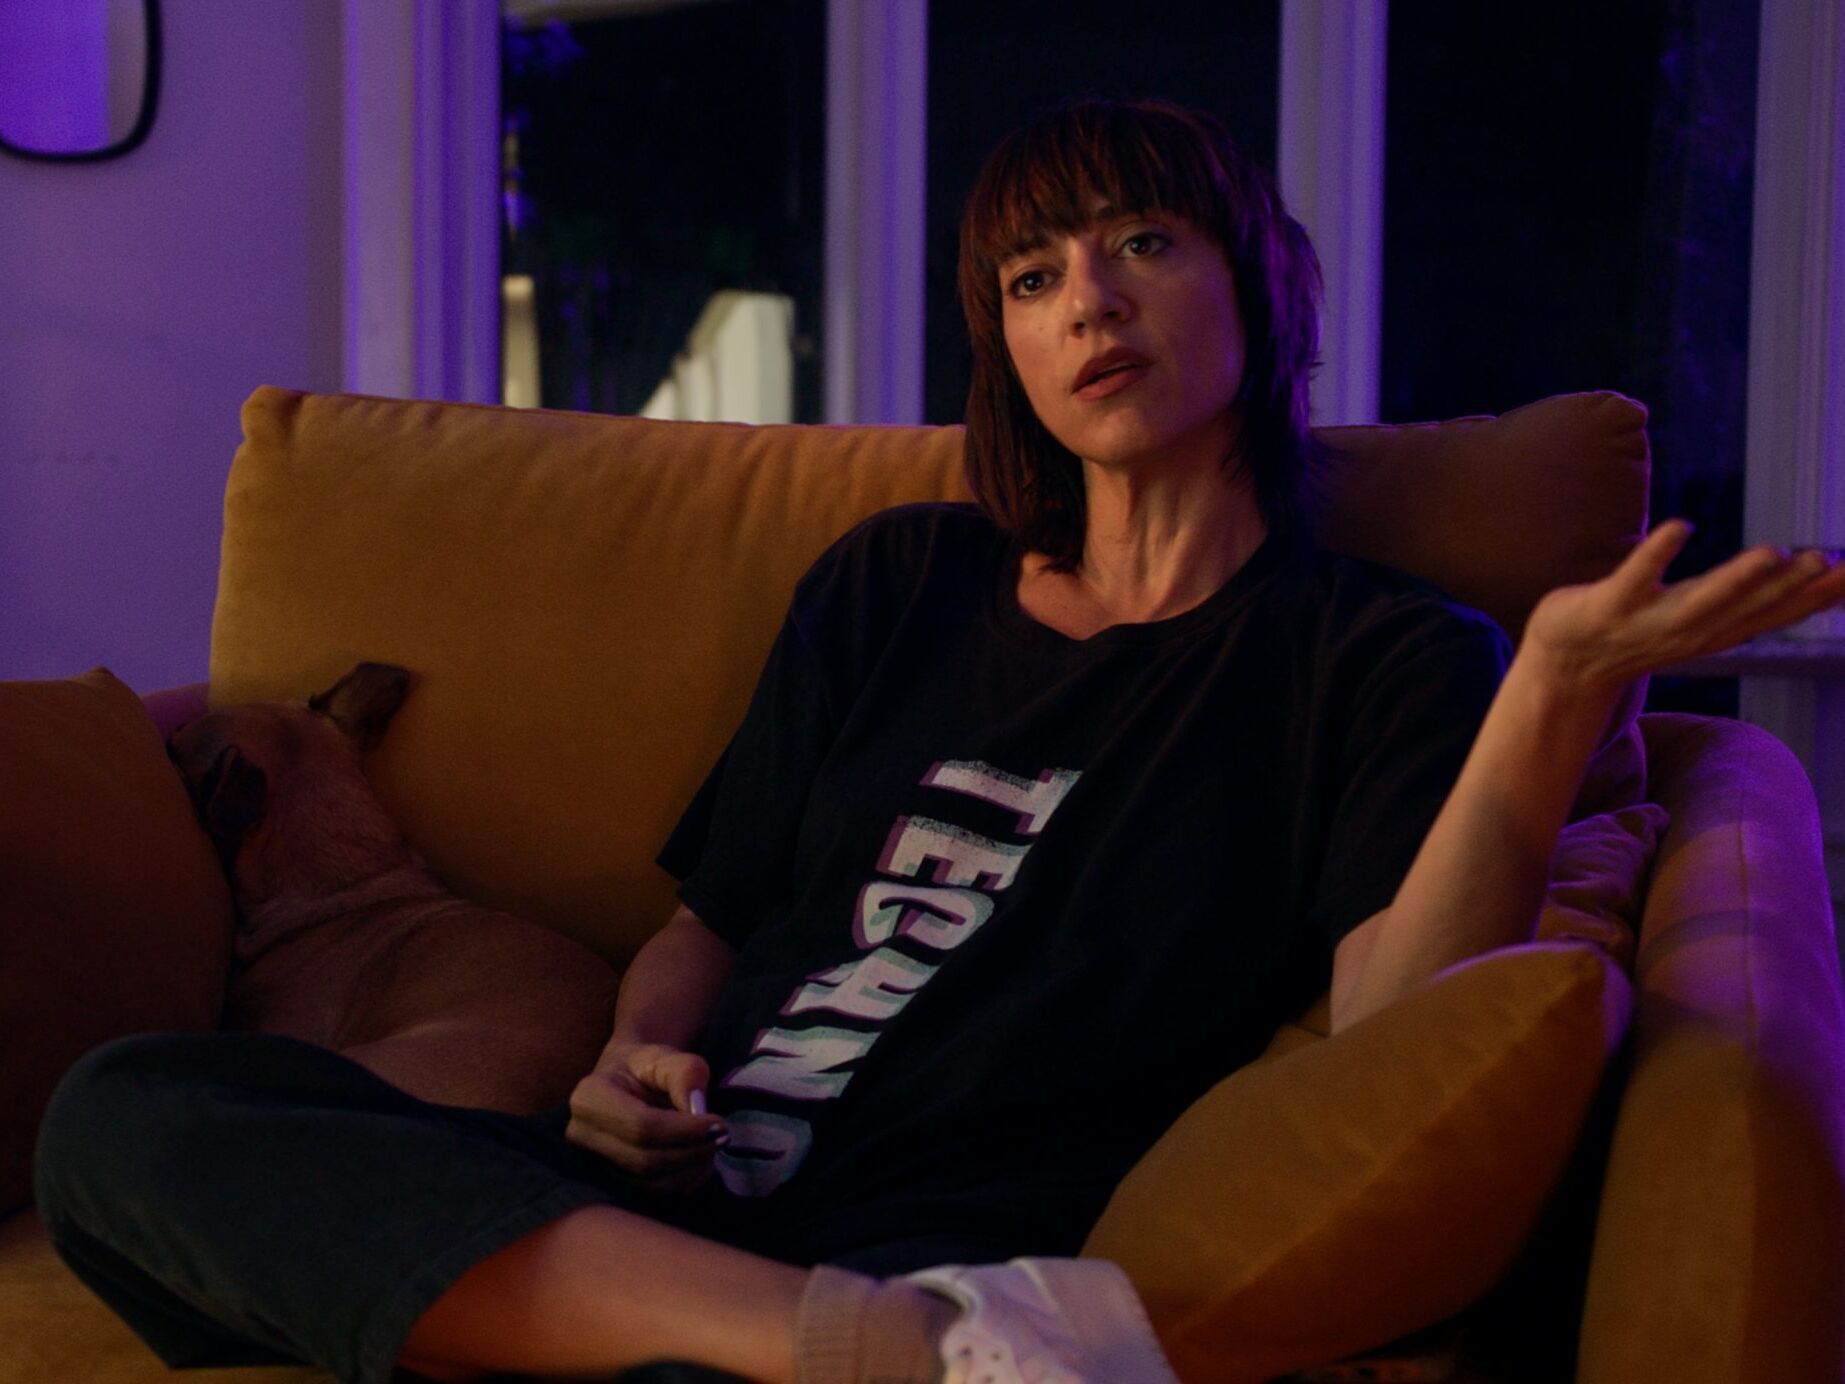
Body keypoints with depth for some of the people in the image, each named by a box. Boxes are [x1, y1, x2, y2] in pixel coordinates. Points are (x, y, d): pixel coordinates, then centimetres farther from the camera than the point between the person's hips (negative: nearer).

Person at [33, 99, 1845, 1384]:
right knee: (126, 1112, -23)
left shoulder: (1384, 664, 9)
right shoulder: (896, 585, 22)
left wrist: (1558, 690, -20)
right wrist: (637, 1067, 4)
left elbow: (1388, 1051, -8)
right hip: (668, 1218, 8)